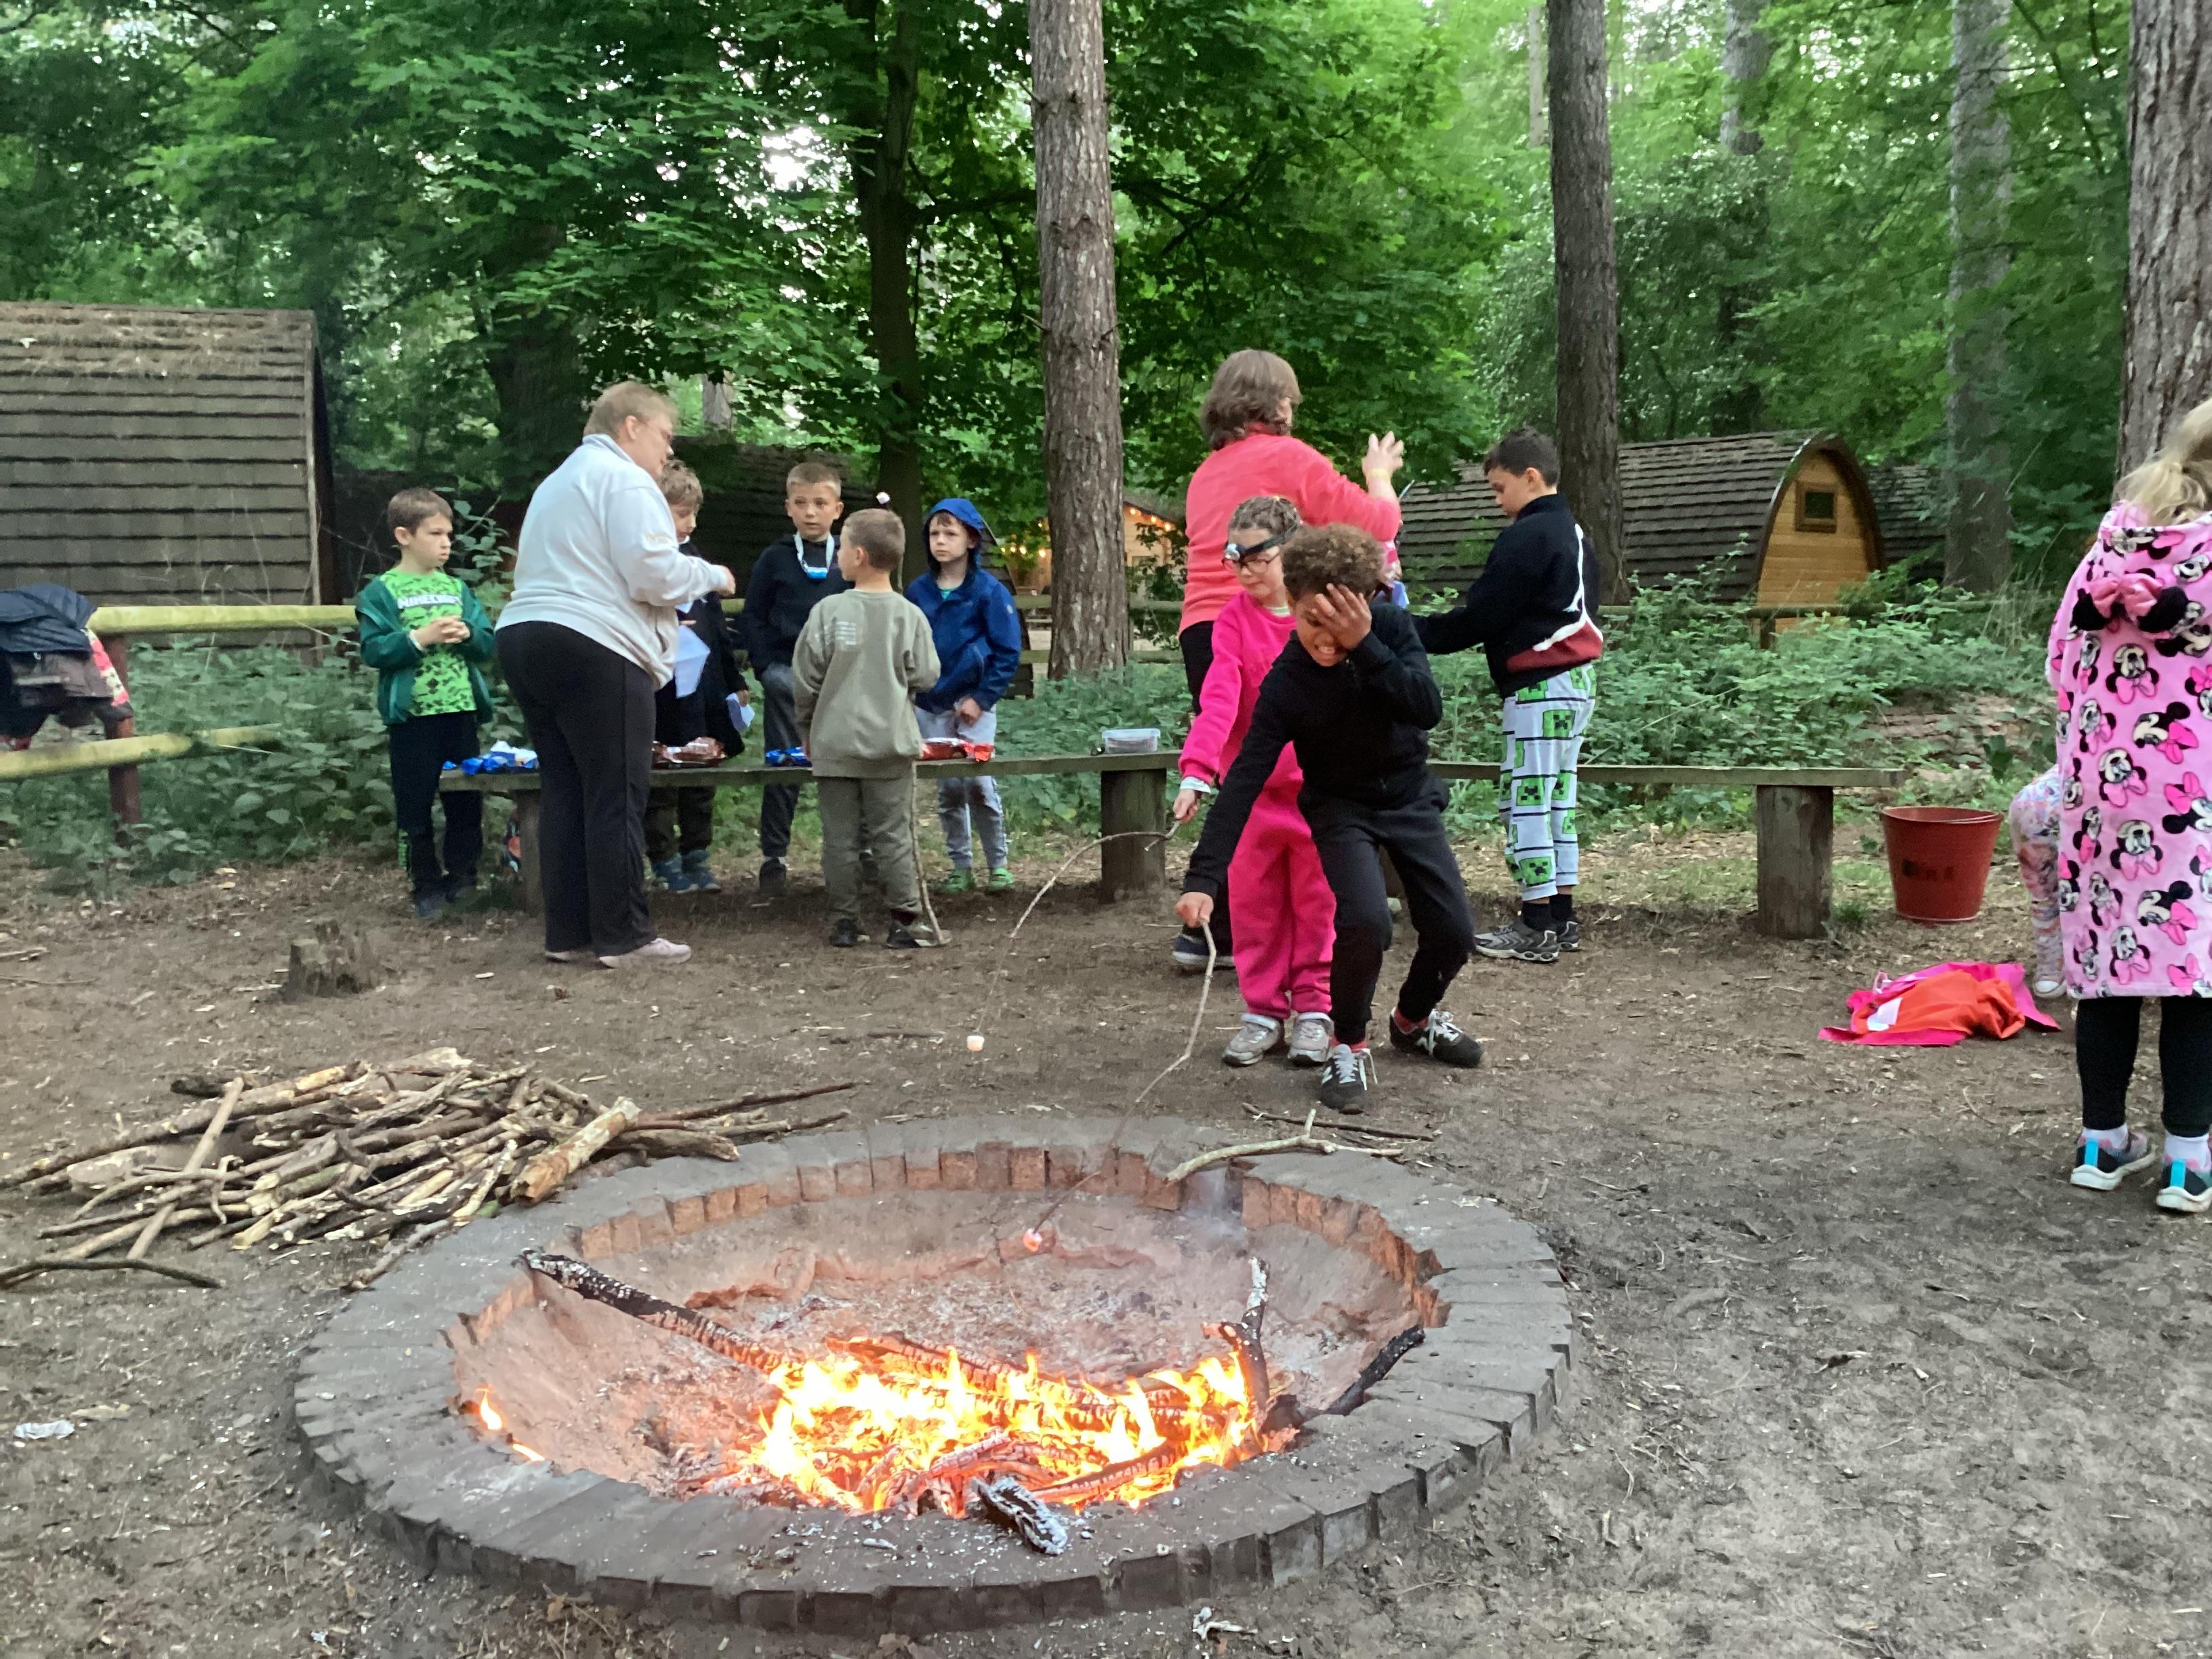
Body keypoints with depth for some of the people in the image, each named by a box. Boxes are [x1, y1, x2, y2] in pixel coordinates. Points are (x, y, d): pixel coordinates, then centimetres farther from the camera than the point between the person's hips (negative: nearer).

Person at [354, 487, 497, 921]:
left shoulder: (457, 588, 11)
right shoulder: (382, 591, -2)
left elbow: (488, 644, 9)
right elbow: (373, 650, -10)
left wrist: (467, 634, -11)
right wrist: (419, 638, -20)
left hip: (461, 709, 4)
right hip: (412, 715, -4)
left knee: (466, 799, 9)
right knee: (415, 804, 4)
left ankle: (462, 876, 21)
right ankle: (427, 885, 14)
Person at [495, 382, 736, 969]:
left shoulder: (558, 481, 26)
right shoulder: (624, 480, -4)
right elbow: (654, 573, -14)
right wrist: (713, 576, 3)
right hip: (594, 649, -9)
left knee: (563, 793, 9)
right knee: (618, 799, -5)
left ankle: (568, 934, 10)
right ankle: (623, 937, -3)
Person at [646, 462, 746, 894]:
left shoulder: (693, 558, 13)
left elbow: (715, 623, 16)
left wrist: (733, 680, 16)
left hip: (702, 688, 6)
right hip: (661, 692, -6)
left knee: (701, 779, 12)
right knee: (661, 781, 3)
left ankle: (697, 859, 22)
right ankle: (666, 864, 12)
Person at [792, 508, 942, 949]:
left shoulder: (828, 611, -6)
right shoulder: (910, 616, -4)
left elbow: (804, 680, -2)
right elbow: (925, 678, -2)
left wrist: (807, 731, 12)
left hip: (834, 744, 0)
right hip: (891, 745, 1)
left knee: (841, 838, 7)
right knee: (893, 836, 6)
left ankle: (844, 922, 11)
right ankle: (904, 922, 6)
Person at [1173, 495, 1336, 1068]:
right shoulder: (1234, 619, -4)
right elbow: (1218, 699, -15)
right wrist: (1196, 772, -26)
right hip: (1252, 788, 1)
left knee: (1317, 903, 8)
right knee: (1254, 905, 6)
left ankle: (1314, 1010, 19)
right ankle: (1263, 1011, 17)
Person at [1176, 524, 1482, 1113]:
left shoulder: (1391, 628, -17)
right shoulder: (1286, 683, -24)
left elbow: (1427, 708, -29)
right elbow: (1244, 782, -28)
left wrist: (1364, 646, -38)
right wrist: (1203, 878, -35)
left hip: (1411, 798, 3)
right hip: (1342, 808, -3)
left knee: (1454, 933, -1)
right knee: (1365, 920, -27)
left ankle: (1414, 1019, 32)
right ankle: (1349, 1047, -2)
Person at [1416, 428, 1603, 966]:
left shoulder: (1526, 538, -13)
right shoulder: (1573, 534, 18)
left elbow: (1480, 616, -15)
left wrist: (1414, 633, -7)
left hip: (1540, 684, -10)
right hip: (1577, 680, 10)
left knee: (1524, 798, -6)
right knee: (1556, 796, 12)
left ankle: (1536, 926, -5)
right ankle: (1561, 918, 15)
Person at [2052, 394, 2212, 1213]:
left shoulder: (2108, 548, 7)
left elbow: (2063, 658, 9)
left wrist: (2085, 759, 13)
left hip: (2099, 780, 4)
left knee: (2106, 958, 10)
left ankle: (2103, 1142, 18)